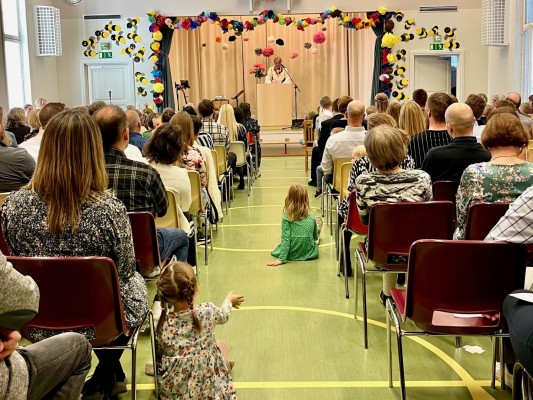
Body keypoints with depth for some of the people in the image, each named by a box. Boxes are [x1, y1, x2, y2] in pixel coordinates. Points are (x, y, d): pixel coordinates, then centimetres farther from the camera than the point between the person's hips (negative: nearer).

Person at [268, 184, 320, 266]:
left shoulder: (286, 218, -16)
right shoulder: (312, 217, -9)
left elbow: (285, 239, -21)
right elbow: (315, 238, 5)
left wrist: (281, 259, -19)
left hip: (291, 255, 0)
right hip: (309, 253, 0)